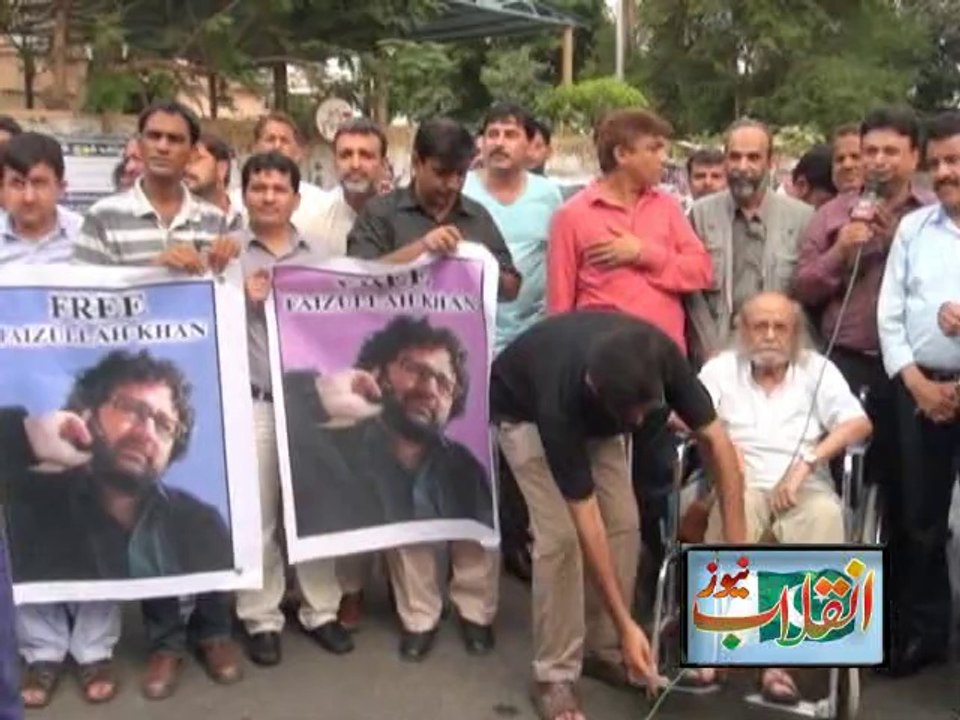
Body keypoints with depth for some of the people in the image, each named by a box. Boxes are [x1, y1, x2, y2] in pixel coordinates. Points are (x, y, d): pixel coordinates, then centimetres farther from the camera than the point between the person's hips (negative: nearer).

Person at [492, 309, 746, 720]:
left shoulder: (660, 357, -34)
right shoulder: (562, 402, -43)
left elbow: (716, 443, -25)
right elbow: (586, 520, -36)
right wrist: (626, 625, -33)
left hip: (593, 415, 5)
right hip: (524, 411, -4)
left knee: (624, 523, -7)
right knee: (561, 534, -19)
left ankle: (605, 651, 10)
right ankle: (554, 674, -4)